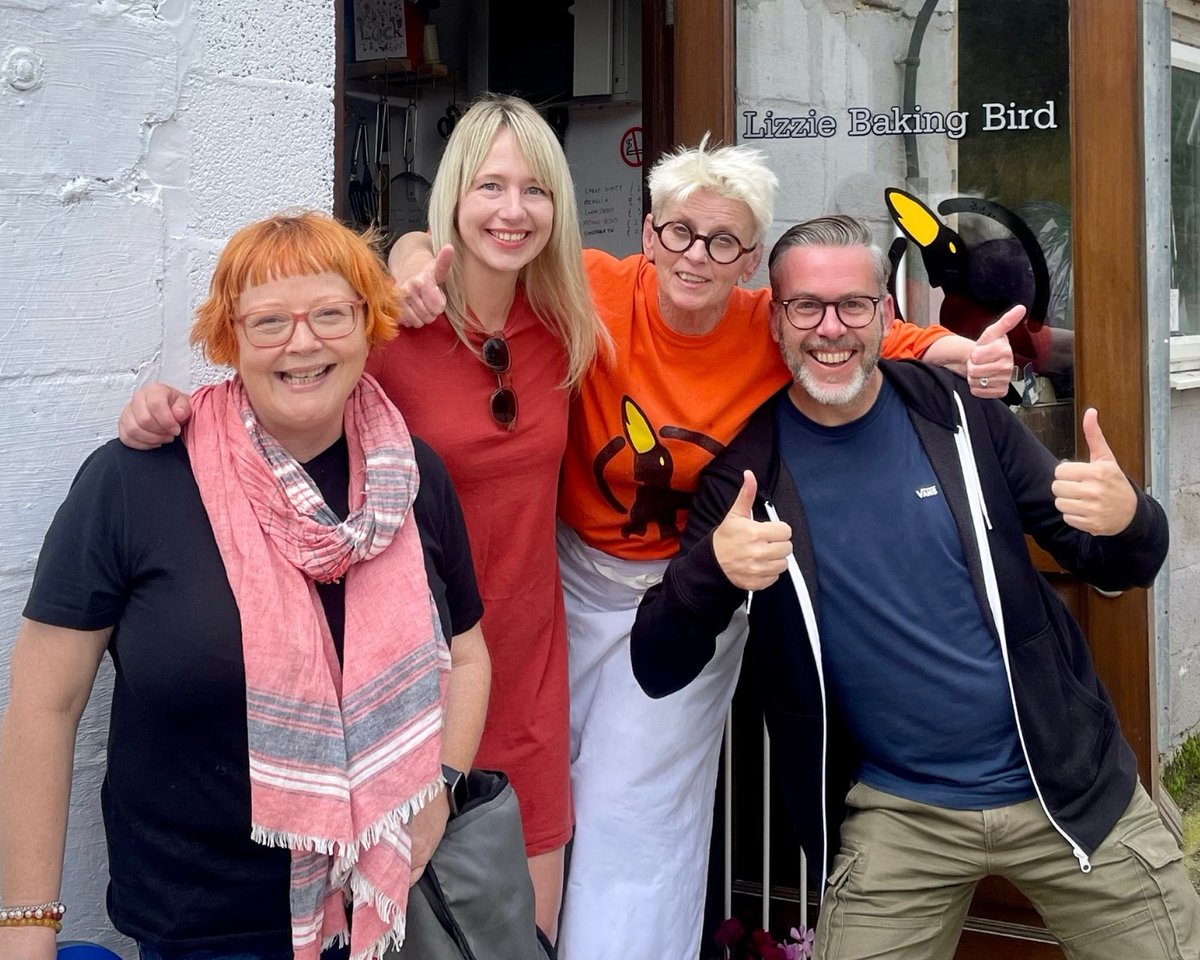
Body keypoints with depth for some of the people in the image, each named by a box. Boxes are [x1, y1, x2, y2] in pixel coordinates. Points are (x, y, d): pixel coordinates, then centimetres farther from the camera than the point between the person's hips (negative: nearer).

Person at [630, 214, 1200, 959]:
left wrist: (1127, 519, -23)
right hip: (896, 814, -1)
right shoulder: (747, 469, -7)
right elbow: (658, 673, -9)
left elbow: (1116, 567, 1)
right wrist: (713, 570, -29)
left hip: (1067, 786, 1)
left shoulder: (960, 414, -5)